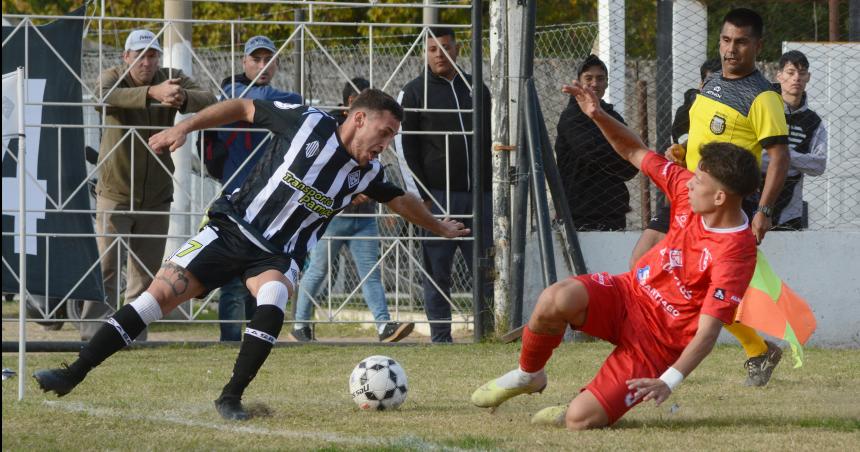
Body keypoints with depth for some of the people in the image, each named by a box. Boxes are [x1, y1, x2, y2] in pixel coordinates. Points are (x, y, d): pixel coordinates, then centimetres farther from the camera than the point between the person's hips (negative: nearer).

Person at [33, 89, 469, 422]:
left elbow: (400, 200, 22)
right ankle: (72, 375, -6)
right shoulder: (306, 124, -11)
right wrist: (185, 126, -7)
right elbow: (243, 108, -1)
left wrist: (439, 227, 35)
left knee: (273, 306, -31)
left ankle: (231, 398, -19)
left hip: (278, 254, 3)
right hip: (232, 229, -3)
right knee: (158, 294, -12)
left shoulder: (366, 172, 1)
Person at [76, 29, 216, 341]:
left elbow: (209, 102, -18)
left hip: (157, 195, 3)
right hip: (115, 192, -3)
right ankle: (93, 333, -12)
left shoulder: (172, 79, -2)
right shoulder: (112, 78, -9)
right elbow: (103, 97, -34)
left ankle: (134, 336, 15)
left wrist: (183, 98, -43)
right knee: (105, 268, -12)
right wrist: (152, 93, -50)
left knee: (146, 274, 8)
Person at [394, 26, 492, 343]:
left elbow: (492, 142, 20)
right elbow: (404, 148, -2)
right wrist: (420, 198, -9)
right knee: (437, 269, -3)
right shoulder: (414, 93, 3)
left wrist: (493, 191, 12)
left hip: (478, 195, 4)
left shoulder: (477, 90, 15)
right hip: (436, 198, -4)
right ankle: (440, 336, -1)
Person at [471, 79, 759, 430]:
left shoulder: (735, 256, -25)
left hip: (660, 340, -6)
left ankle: (584, 410, 18)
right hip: (628, 295, 6)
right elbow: (635, 153, 8)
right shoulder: (686, 190, -6)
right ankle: (528, 375, 0)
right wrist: (598, 116, -8)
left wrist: (669, 382, -39)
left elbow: (707, 333, -27)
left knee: (580, 420, -21)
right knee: (556, 300, -29)